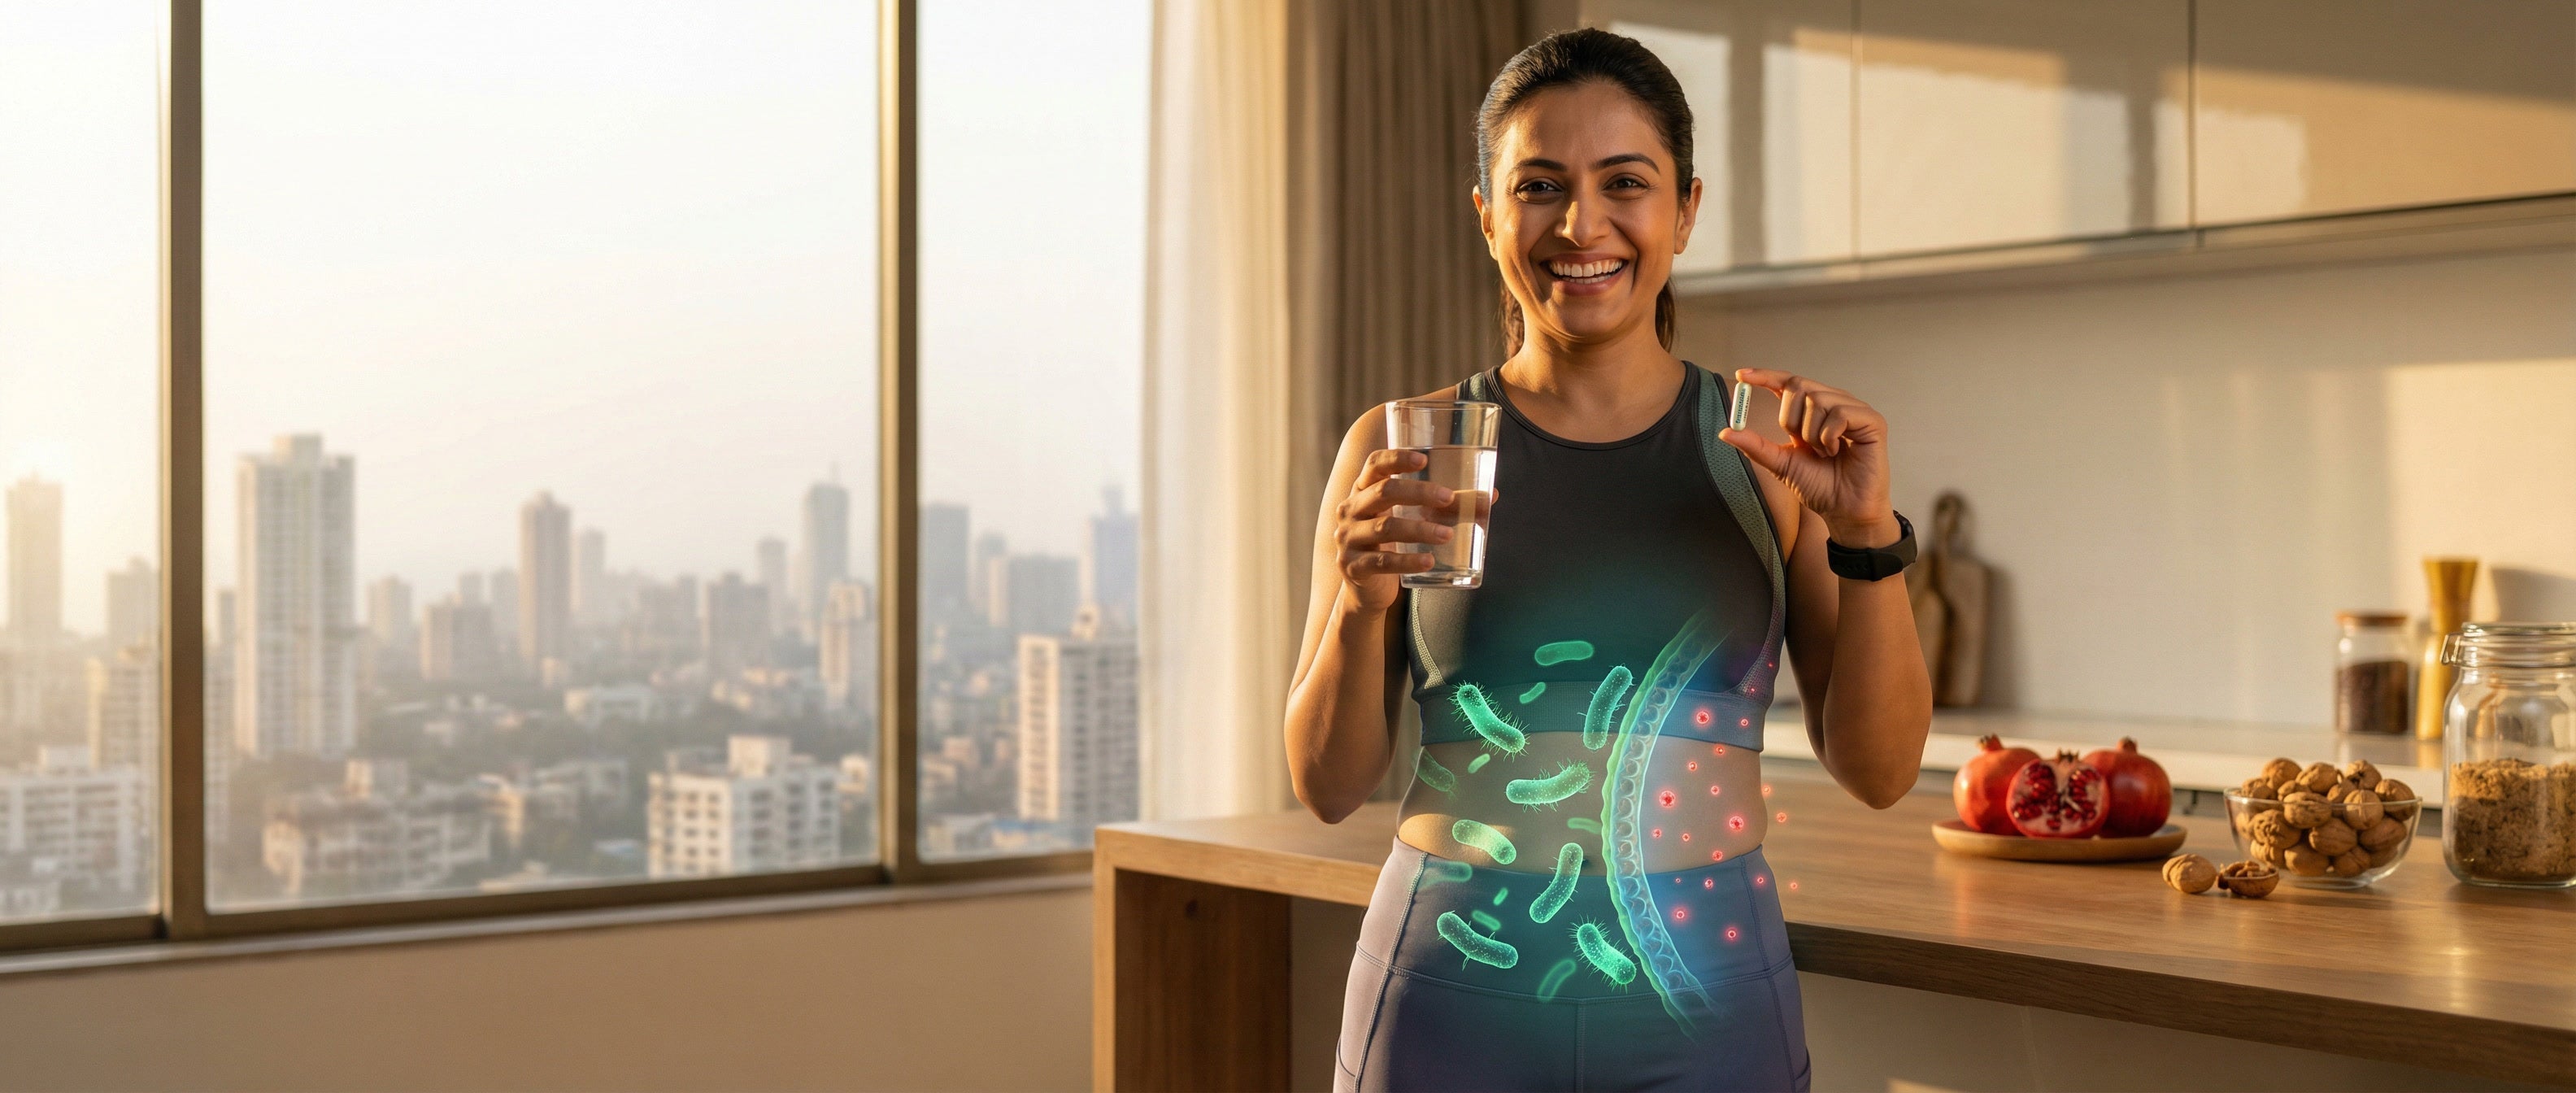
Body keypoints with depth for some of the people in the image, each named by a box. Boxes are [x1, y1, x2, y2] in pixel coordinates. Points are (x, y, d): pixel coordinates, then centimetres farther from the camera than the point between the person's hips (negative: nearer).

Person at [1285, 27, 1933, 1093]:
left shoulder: (1766, 449, 0)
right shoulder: (1402, 452, -2)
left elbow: (1878, 770, -1)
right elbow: (1330, 786, 0)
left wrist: (1867, 536, -13)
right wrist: (1360, 603, -17)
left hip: (1703, 1003, 1)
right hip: (1455, 999, 0)